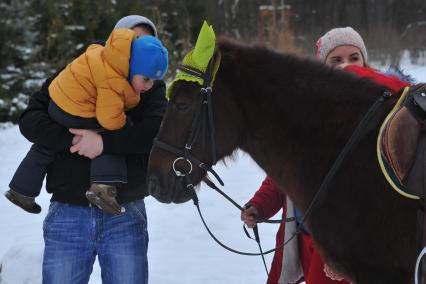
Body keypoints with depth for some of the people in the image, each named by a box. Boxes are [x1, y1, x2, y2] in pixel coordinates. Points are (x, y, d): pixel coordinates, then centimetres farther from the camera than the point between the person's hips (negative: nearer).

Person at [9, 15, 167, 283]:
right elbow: (29, 119, -1)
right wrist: (70, 138, -19)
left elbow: (160, 129, -12)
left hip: (125, 216, 0)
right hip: (68, 213, 0)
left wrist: (106, 142, -23)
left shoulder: (151, 87, 7)